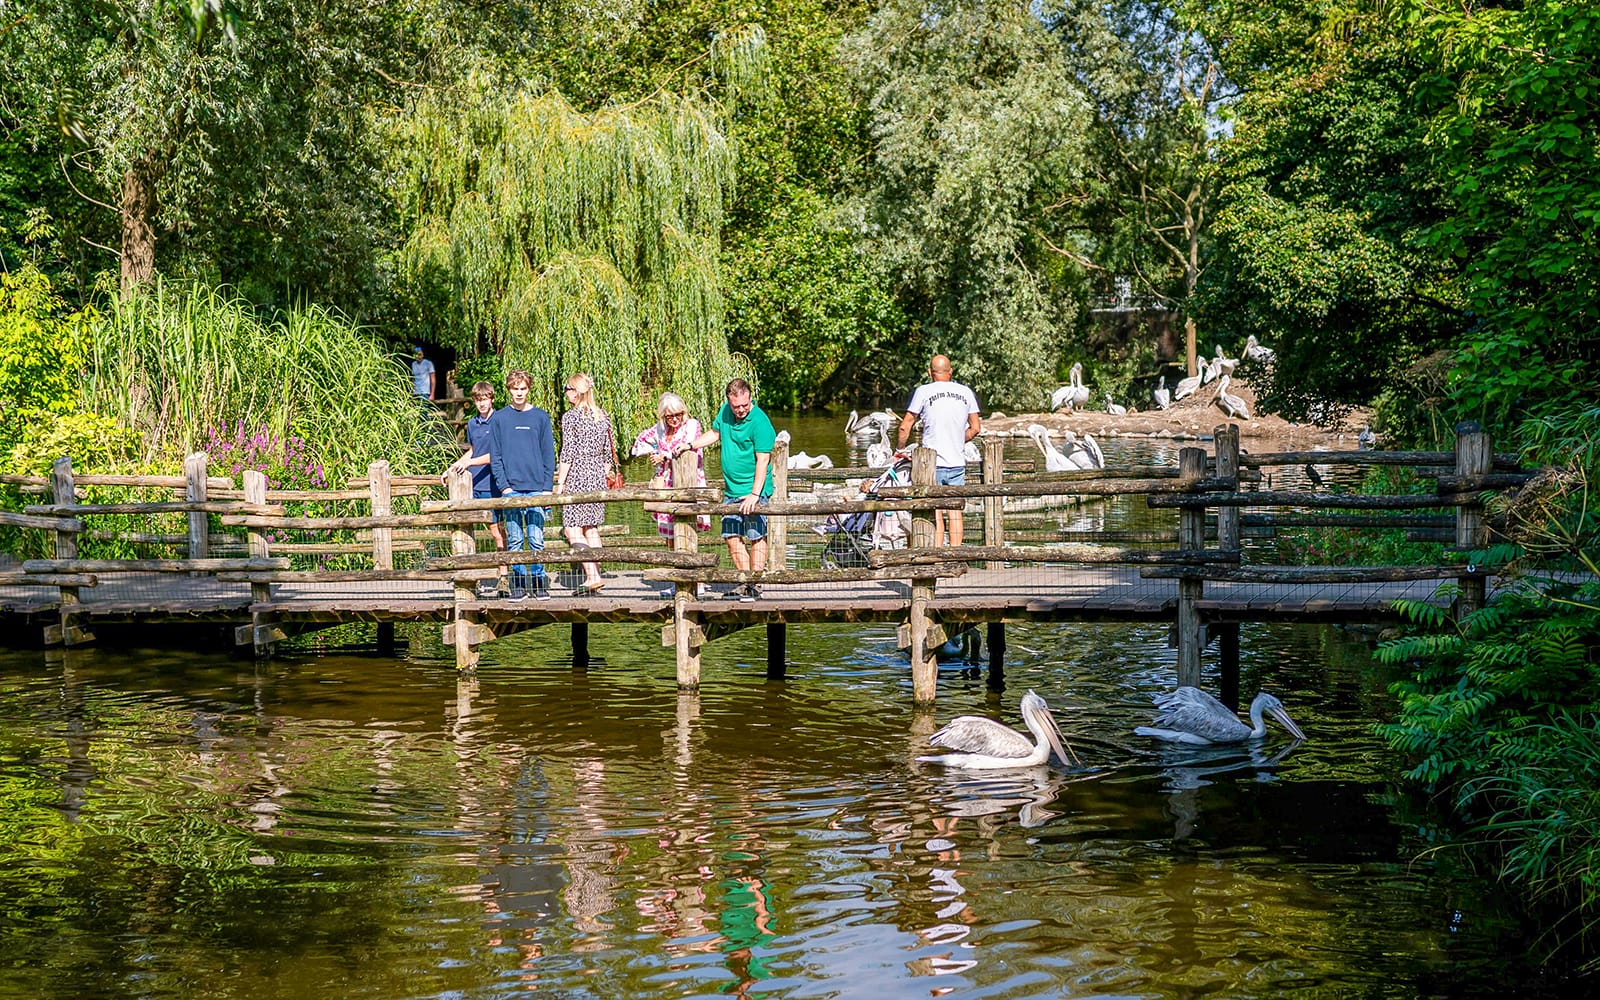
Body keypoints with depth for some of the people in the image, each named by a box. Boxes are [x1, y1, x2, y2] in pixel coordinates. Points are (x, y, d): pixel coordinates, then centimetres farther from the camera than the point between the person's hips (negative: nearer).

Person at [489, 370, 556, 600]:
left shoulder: (541, 417, 8)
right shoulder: (499, 419, 7)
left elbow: (549, 455, 8)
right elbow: (495, 456, 5)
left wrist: (547, 487, 0)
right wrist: (503, 486, -5)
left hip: (536, 488, 0)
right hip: (511, 489, 0)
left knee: (537, 539, -2)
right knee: (514, 540, 2)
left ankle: (539, 581, 7)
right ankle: (518, 583, 8)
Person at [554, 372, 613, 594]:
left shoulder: (570, 417, -10)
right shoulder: (603, 416, 8)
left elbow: (568, 453, -12)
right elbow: (609, 452, 11)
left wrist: (560, 483, -8)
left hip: (577, 476, -7)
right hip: (597, 476, 7)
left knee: (573, 530, -4)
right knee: (592, 528, 13)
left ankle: (592, 575, -14)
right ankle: (595, 575, 12)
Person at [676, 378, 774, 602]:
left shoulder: (760, 422, -17)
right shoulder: (725, 411, 5)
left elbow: (762, 461, -20)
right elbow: (715, 433, 25)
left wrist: (754, 494, -25)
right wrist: (689, 445, 16)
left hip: (753, 490, -8)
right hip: (731, 489, 8)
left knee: (756, 536, -6)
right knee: (732, 537, 8)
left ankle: (755, 585, -2)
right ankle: (745, 581, 16)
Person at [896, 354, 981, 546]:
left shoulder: (924, 391, -3)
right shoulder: (965, 392, 8)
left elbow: (905, 427, -2)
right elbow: (975, 428, 12)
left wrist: (901, 450, 13)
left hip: (932, 463, -3)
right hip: (957, 462, 3)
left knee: (936, 513, -1)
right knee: (955, 510, 8)